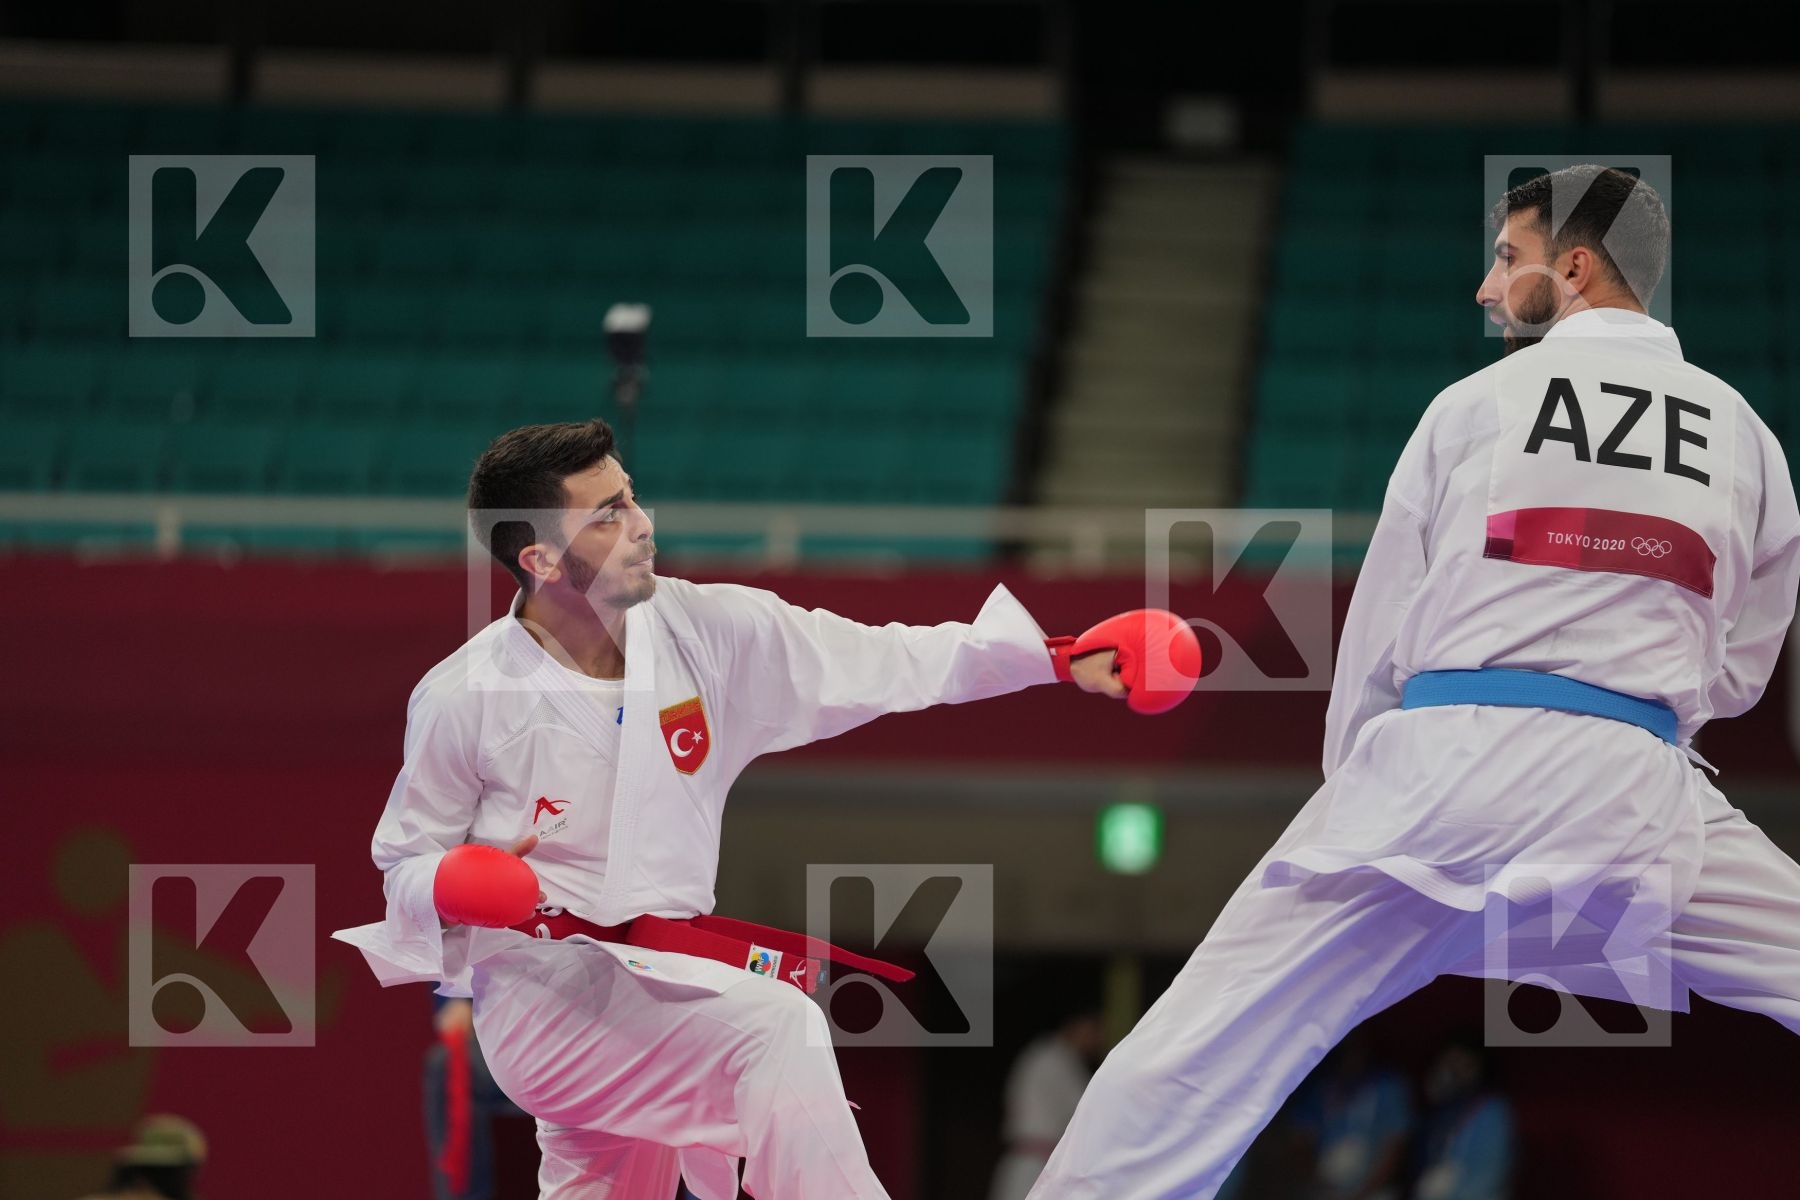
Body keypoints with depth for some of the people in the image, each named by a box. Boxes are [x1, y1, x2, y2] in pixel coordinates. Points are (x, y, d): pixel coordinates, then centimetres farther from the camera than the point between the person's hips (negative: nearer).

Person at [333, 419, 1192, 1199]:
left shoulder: (704, 629, -3)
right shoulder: (465, 699, -12)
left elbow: (883, 661, -2)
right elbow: (404, 859, 0)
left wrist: (1062, 657, -7)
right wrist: (450, 889, -24)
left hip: (660, 985, 6)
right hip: (541, 996, -6)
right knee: (776, 1034, -29)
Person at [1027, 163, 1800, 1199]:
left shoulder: (1474, 404, 10)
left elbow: (1377, 642, 13)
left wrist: (1357, 793, 25)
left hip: (1439, 765, 0)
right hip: (1631, 790, 0)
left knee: (1193, 1056, 3)